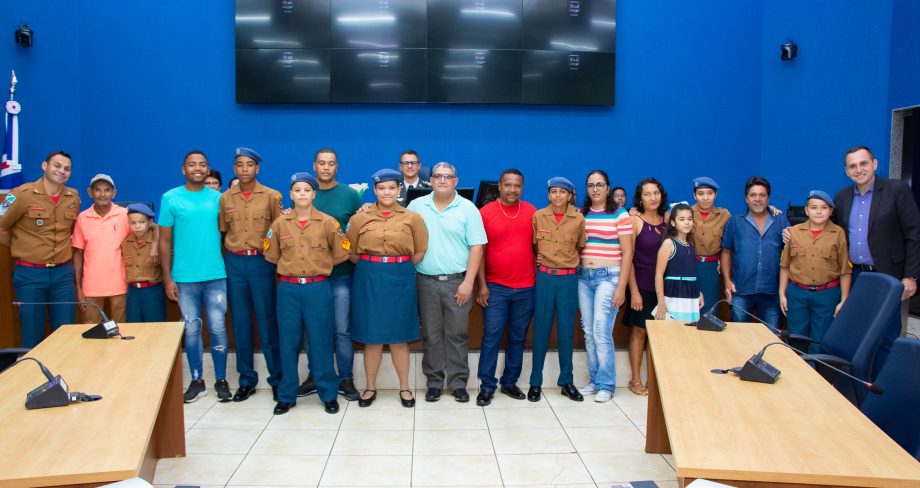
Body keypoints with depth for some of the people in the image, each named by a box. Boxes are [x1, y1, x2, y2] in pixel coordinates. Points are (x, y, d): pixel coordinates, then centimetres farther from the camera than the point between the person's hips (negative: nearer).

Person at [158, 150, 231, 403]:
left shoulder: (218, 198, 4)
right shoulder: (170, 198, 0)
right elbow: (165, 241, 2)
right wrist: (167, 278, -2)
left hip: (216, 275, 0)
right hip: (184, 277, 0)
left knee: (217, 328, 4)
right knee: (191, 329, 9)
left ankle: (221, 380, 17)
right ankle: (197, 381, 22)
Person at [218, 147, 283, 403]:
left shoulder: (271, 196, 0)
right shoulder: (225, 198, 8)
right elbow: (221, 231, 13)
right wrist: (227, 257, 3)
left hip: (261, 261, -3)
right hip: (234, 263, 3)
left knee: (267, 321, 1)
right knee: (240, 322, 7)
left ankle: (277, 378, 11)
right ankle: (247, 379, 18)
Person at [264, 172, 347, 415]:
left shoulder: (328, 222, -2)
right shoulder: (280, 224, 3)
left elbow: (340, 254, 5)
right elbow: (271, 256, 12)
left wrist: (319, 265, 5)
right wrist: (290, 266, 8)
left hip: (318, 289, -2)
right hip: (288, 290, 2)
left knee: (321, 343, 4)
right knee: (288, 343, 8)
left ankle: (329, 394, 17)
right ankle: (287, 395, 20)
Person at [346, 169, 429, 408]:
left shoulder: (412, 218, 1)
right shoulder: (359, 218, 2)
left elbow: (419, 253, 5)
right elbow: (352, 254, 7)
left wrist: (400, 268, 3)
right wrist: (371, 268, 4)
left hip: (400, 280, 0)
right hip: (369, 280, 1)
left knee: (399, 336, 6)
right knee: (371, 336, 7)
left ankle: (405, 388, 19)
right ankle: (370, 387, 20)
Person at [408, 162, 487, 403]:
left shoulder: (467, 208, -1)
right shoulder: (416, 206, 5)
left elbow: (476, 247, -3)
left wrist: (468, 282, -8)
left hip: (457, 282, -1)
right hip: (426, 282, 2)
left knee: (457, 335, 6)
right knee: (431, 335, 8)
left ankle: (458, 382, 17)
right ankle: (434, 381, 20)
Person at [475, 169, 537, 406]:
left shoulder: (531, 212, 5)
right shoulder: (485, 212, -4)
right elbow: (479, 250, -3)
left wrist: (540, 279, 7)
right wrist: (482, 285, -8)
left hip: (526, 288, 3)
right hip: (495, 287, -3)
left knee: (518, 338, 11)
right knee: (491, 337, -1)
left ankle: (510, 382, 23)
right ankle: (487, 386, 8)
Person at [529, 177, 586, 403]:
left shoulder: (578, 219, -1)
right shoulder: (538, 216, -1)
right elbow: (531, 245, 12)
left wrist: (569, 261, 8)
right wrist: (538, 260, 3)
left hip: (568, 279, 0)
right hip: (544, 277, 0)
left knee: (566, 331, 6)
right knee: (541, 330, 3)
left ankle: (566, 381, 18)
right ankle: (535, 382, 12)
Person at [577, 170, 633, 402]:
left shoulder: (620, 214, -2)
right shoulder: (580, 214, 9)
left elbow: (627, 253, -4)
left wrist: (621, 287, -9)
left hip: (608, 276, -4)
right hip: (583, 276, 4)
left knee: (601, 332, -8)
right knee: (588, 332, 8)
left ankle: (606, 385, 5)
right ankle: (594, 380, 21)